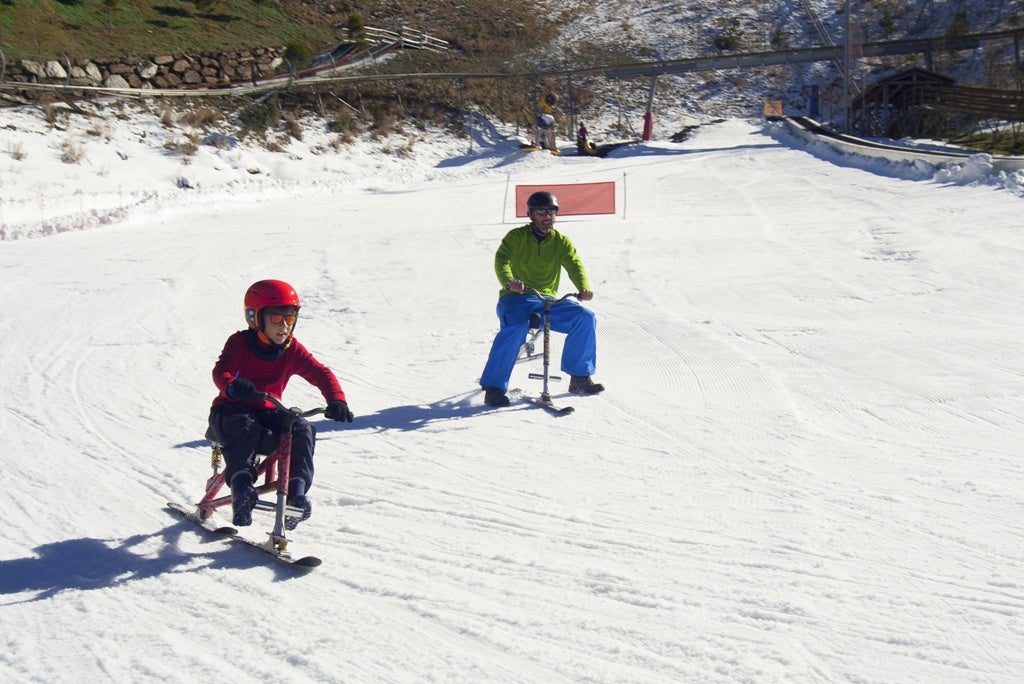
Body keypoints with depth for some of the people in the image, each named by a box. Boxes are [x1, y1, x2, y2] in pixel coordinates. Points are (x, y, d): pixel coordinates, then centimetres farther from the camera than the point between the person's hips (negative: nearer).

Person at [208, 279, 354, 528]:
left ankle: (297, 491, -25)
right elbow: (220, 372, -21)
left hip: (268, 412, 4)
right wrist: (232, 386, -46)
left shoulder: (292, 349, 1)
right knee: (245, 428, -38)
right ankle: (241, 484, -41)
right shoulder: (239, 343, -8)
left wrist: (336, 399, -24)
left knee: (303, 429, -21)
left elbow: (320, 373, -5)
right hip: (232, 410, -3)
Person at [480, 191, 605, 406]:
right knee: (516, 328, -36)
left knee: (585, 318, -16)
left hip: (548, 300, 4)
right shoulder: (516, 236, 0)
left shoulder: (561, 241, 11)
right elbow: (502, 261, -16)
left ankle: (580, 377, -2)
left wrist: (584, 287, -27)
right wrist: (509, 281, -40)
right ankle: (494, 386, -26)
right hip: (516, 298, -4)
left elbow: (574, 265, -5)